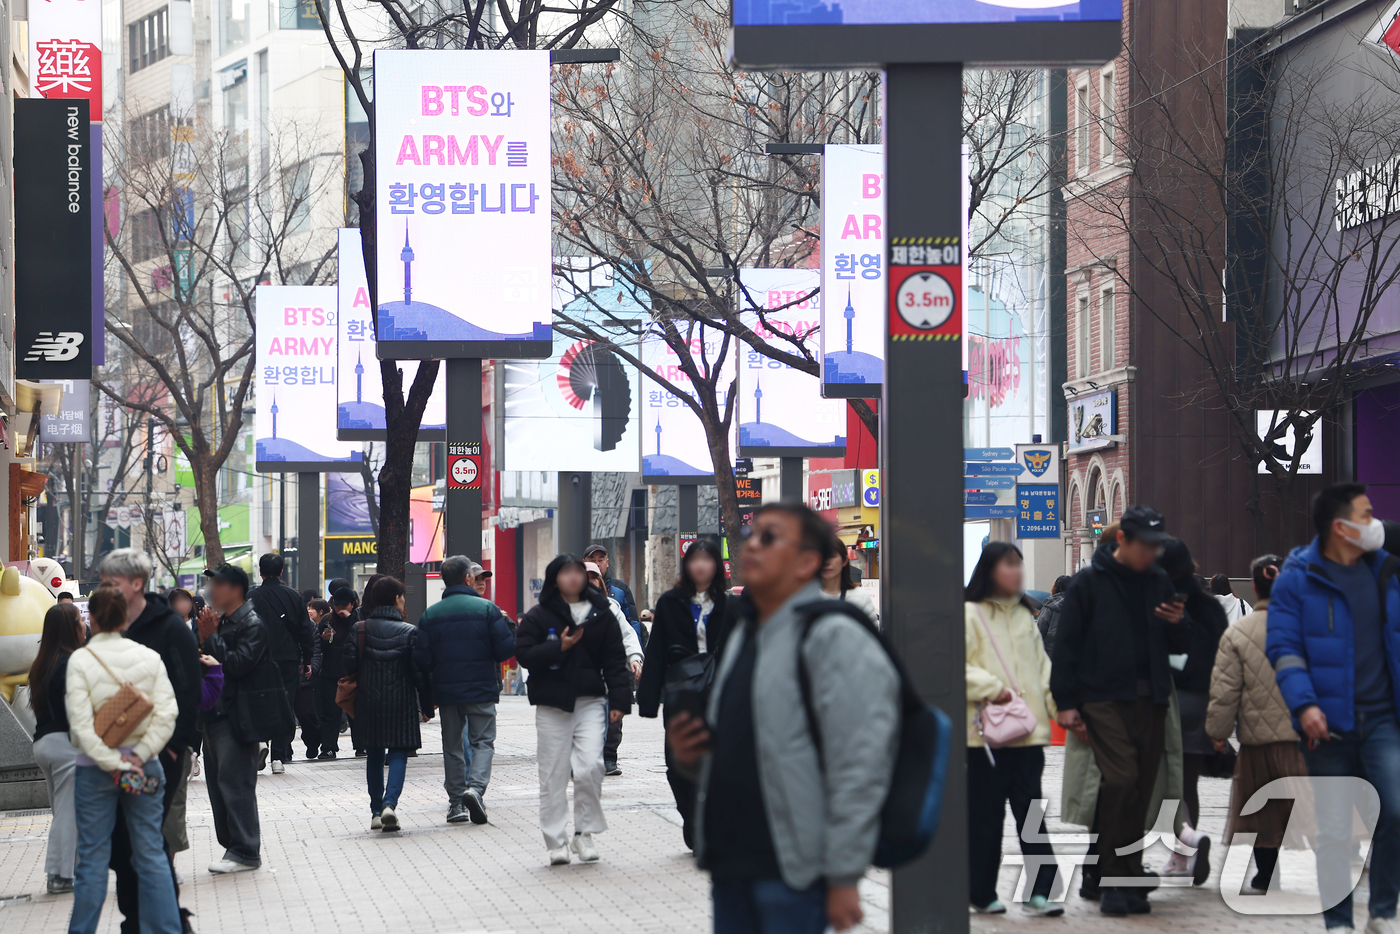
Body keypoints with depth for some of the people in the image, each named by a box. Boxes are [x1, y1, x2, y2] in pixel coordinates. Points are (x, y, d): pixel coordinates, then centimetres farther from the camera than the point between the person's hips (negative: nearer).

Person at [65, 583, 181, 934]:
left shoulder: (80, 660, -9)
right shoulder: (149, 657, 0)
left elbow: (81, 722, -16)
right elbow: (167, 713, -7)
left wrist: (113, 762, -13)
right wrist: (140, 755, -7)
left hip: (95, 770, -2)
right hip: (145, 769, 2)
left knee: (92, 858, 4)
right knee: (151, 855, 8)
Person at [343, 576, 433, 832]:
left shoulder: (359, 629, -1)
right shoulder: (409, 632, -7)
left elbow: (349, 666, -2)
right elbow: (419, 673, -6)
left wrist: (351, 702, 12)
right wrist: (426, 706, 3)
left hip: (368, 703, 3)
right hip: (401, 704, -3)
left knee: (374, 757, 14)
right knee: (398, 754, 1)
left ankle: (376, 812, 15)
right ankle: (389, 803, -20)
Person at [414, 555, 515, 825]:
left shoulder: (430, 614, 0)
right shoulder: (487, 609, -6)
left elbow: (422, 658, -3)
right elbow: (506, 648, -8)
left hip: (446, 691, 2)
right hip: (481, 691, -2)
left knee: (452, 746, 11)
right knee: (483, 741, 4)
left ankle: (456, 802, 10)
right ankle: (476, 788, -20)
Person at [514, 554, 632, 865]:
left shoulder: (601, 614, 8)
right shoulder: (539, 616, 3)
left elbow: (615, 660, 8)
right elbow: (524, 654, -4)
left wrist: (619, 699, 0)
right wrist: (558, 647, -16)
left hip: (590, 701, 1)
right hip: (552, 704, -1)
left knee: (590, 766, -14)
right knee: (553, 775, 0)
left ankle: (584, 833, 2)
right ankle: (556, 842, 8)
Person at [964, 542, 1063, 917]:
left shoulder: (1025, 616, 17)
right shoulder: (969, 614, -2)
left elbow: (1042, 668, 20)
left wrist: (1062, 707, 9)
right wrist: (991, 689, -17)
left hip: (1028, 732, 5)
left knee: (1031, 814, 1)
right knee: (985, 817, 1)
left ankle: (1040, 891, -1)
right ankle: (982, 894, 9)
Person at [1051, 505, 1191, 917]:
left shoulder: (1160, 583, 13)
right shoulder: (1088, 582, 0)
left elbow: (1180, 647, 18)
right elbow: (1065, 644, 0)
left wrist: (1177, 624, -5)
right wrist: (1066, 702, -5)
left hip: (1151, 701, 5)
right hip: (1104, 700, -5)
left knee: (1141, 791, 4)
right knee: (1120, 779, -17)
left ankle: (1129, 882, 11)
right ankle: (1116, 880, -11)